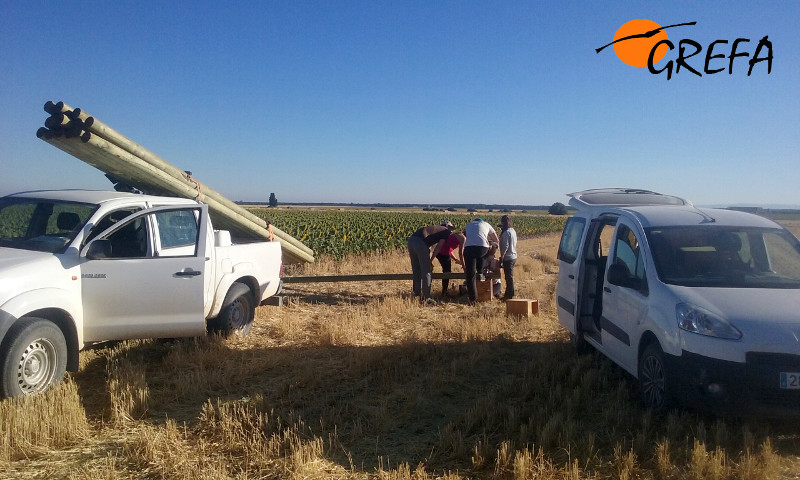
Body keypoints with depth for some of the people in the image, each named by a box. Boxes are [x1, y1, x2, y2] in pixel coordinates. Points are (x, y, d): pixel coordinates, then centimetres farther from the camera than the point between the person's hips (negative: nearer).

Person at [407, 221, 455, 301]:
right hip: (420, 243, -7)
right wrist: (431, 260, 8)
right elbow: (439, 246, 3)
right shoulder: (447, 231, 14)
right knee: (426, 271, 2)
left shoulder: (435, 228, 34)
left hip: (411, 240, 7)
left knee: (416, 271, 17)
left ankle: (417, 295, 25)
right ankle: (426, 297, 5)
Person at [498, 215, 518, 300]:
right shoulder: (513, 231, 10)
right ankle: (508, 293, 27)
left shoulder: (506, 232, -18)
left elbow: (505, 247, -21)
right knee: (509, 276, 17)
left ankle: (509, 295, 3)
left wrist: (501, 258, -19)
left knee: (509, 276, -3)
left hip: (508, 258, -10)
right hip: (513, 256, 10)